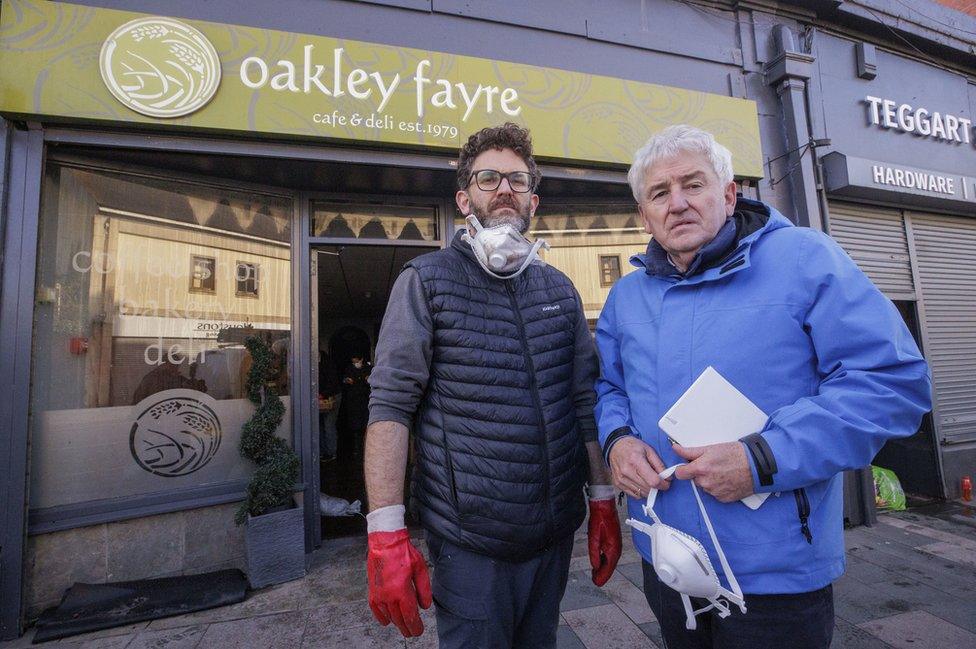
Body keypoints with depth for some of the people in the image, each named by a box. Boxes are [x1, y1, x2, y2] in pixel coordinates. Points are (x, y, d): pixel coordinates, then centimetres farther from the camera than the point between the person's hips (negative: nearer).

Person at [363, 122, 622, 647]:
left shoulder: (560, 288, 7)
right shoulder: (426, 281, -7)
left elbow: (585, 401, 8)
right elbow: (390, 407, -13)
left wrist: (604, 501, 7)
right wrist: (386, 535, -17)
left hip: (557, 535, 5)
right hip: (470, 543, -4)